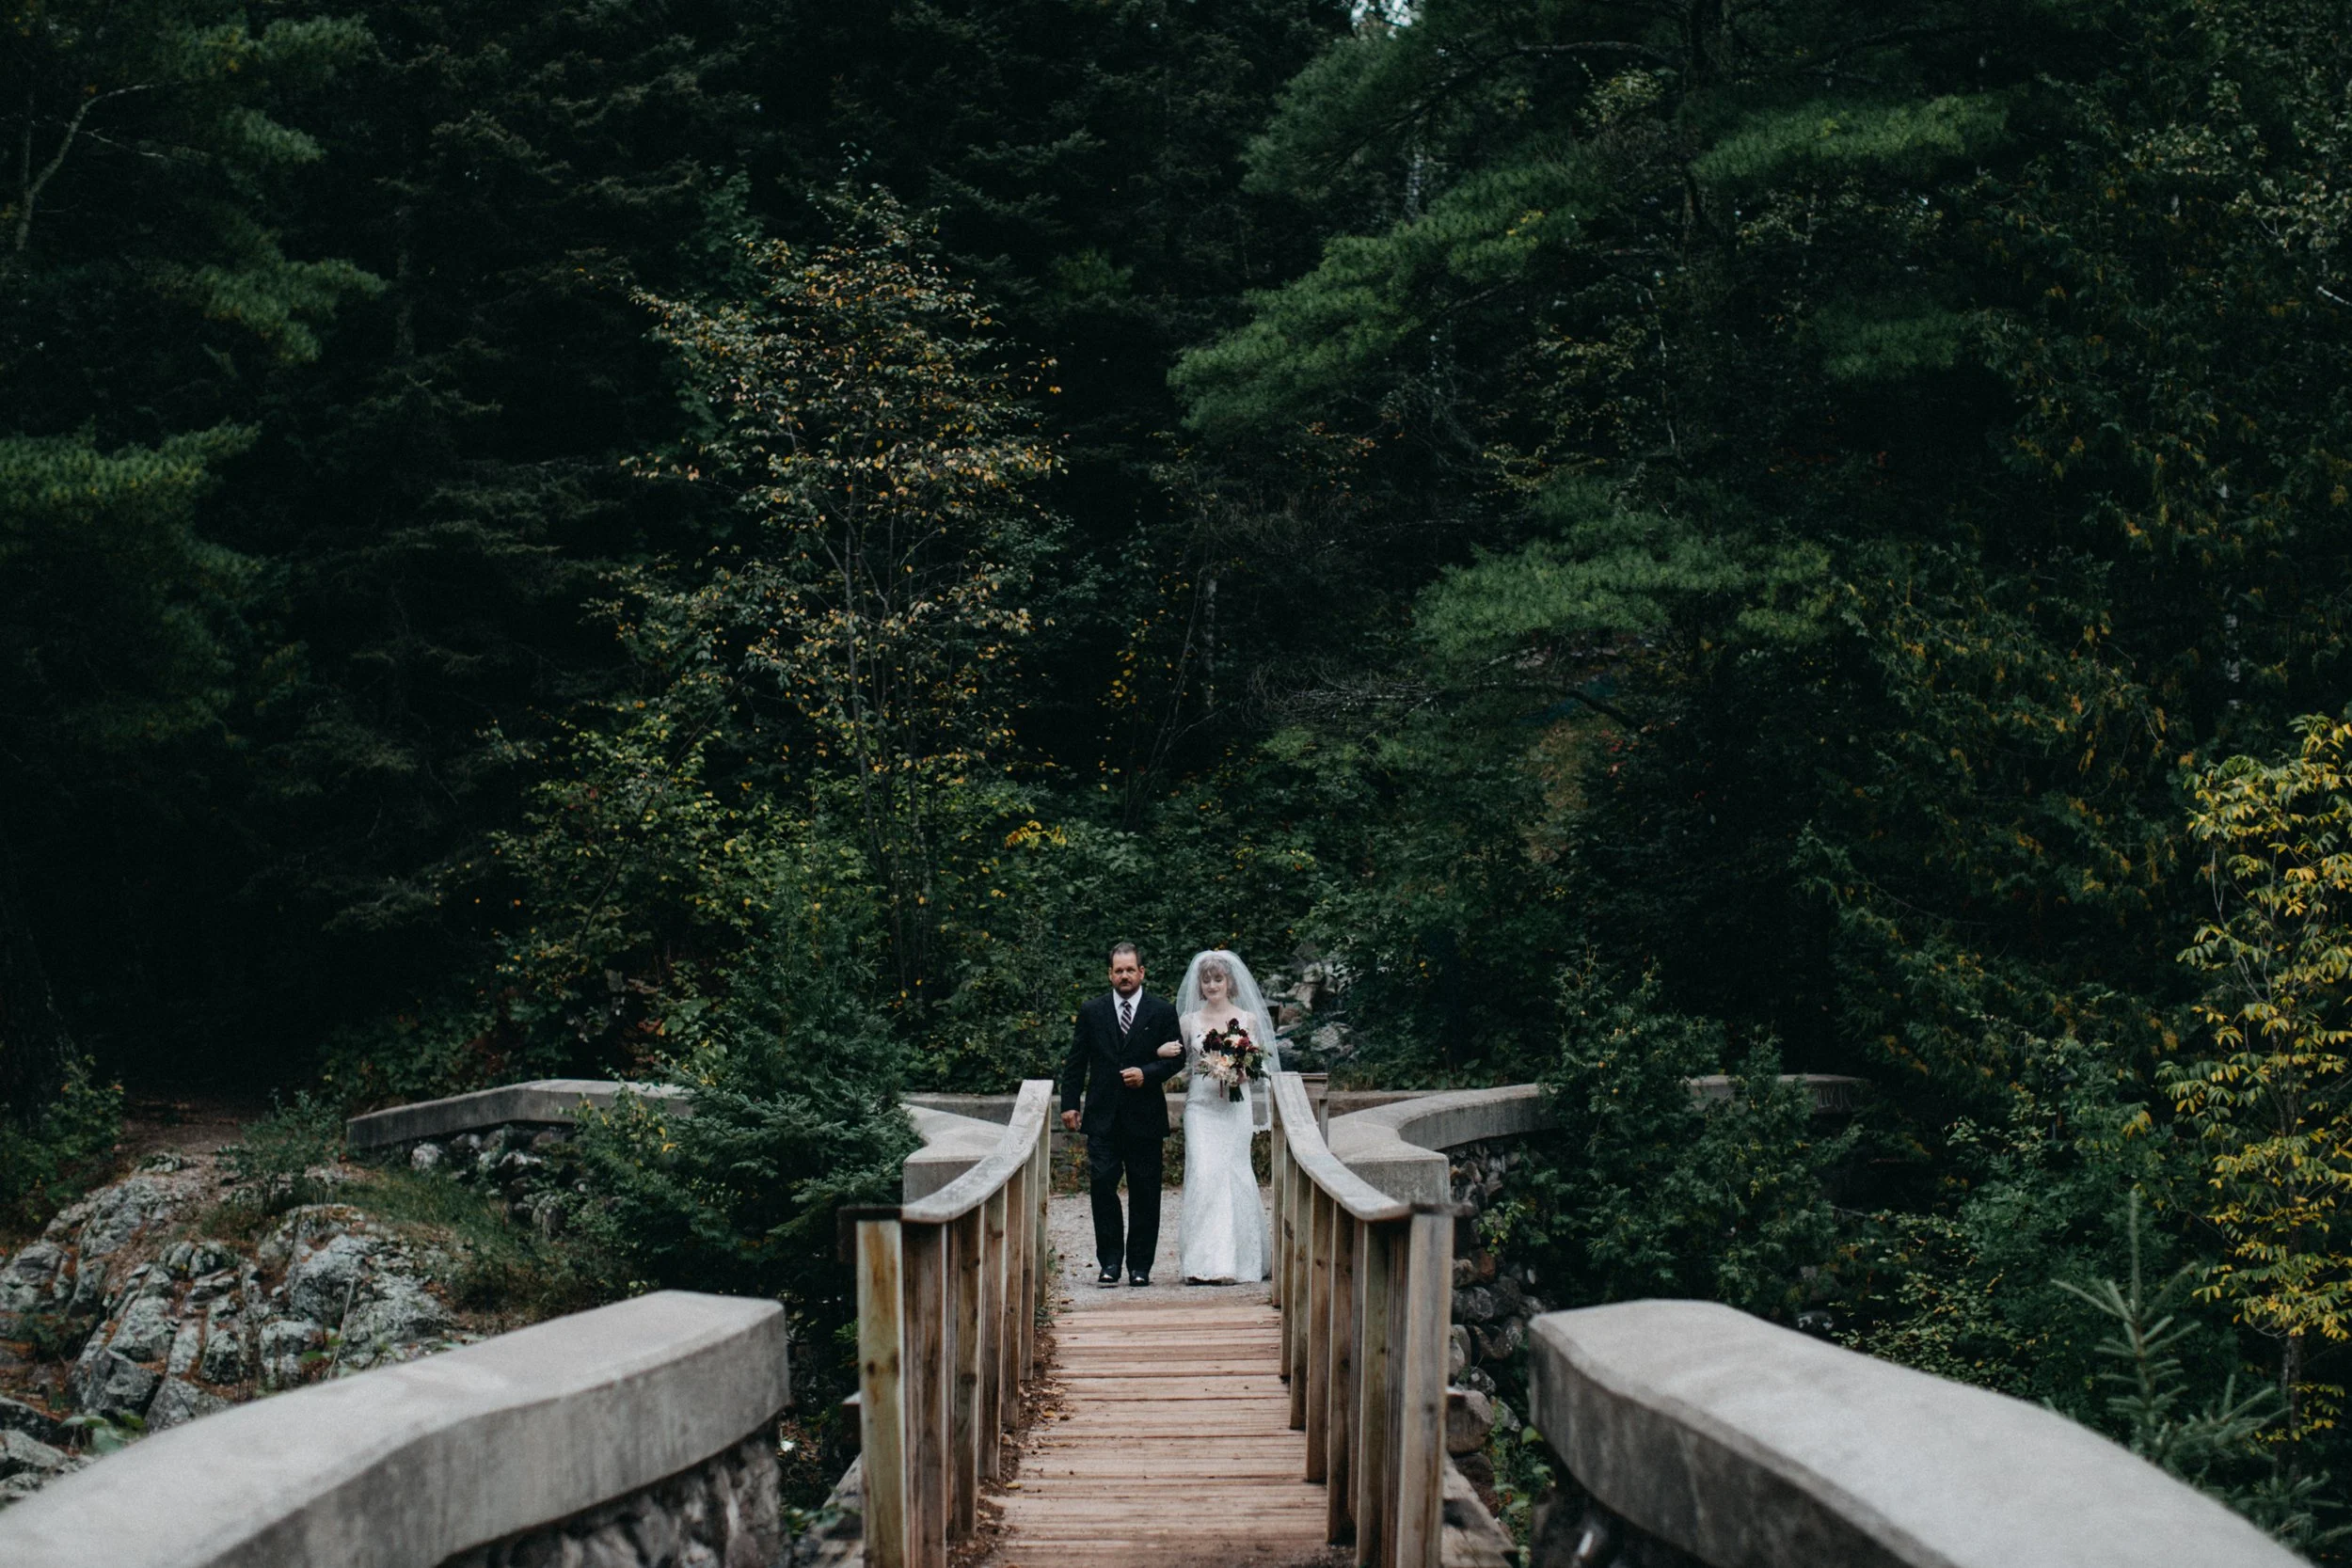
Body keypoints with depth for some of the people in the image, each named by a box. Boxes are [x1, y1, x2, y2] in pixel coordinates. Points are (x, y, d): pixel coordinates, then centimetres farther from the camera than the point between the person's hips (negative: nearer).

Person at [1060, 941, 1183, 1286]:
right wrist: (1070, 1103, 3)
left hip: (1145, 1116, -1)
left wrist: (1147, 1073, -14)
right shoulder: (1092, 1012, 8)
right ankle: (1110, 1261, 3)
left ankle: (1140, 1265, 11)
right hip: (1103, 1118, 1)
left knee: (1144, 1193, 3)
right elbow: (1076, 1062, 9)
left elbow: (1174, 1058, 3)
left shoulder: (1162, 1013, 4)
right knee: (1102, 1186, -7)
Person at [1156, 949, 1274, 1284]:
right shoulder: (1189, 1021, 9)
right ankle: (1205, 1263, -10)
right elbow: (1177, 1062, 10)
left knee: (1232, 1174, -2)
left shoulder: (1247, 1019, 8)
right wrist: (1162, 1052, -11)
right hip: (1201, 1105, 0)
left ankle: (1238, 1259, 10)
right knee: (1203, 1174, -11)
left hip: (1235, 1106, 0)